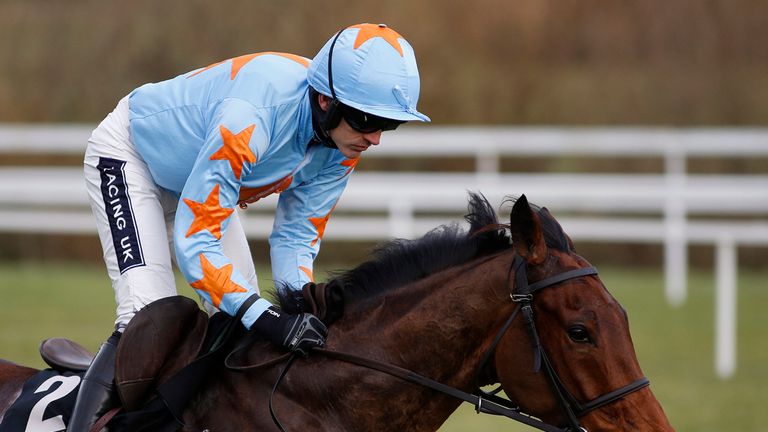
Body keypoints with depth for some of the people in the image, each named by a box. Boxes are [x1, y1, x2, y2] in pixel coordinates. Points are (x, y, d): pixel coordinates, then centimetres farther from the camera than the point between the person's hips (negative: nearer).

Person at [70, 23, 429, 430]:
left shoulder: (342, 146, -19)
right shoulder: (250, 120, -43)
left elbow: (295, 237, -9)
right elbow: (193, 240, -41)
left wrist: (303, 312, -27)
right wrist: (261, 315, -49)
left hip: (197, 182, 8)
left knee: (244, 311, 1)